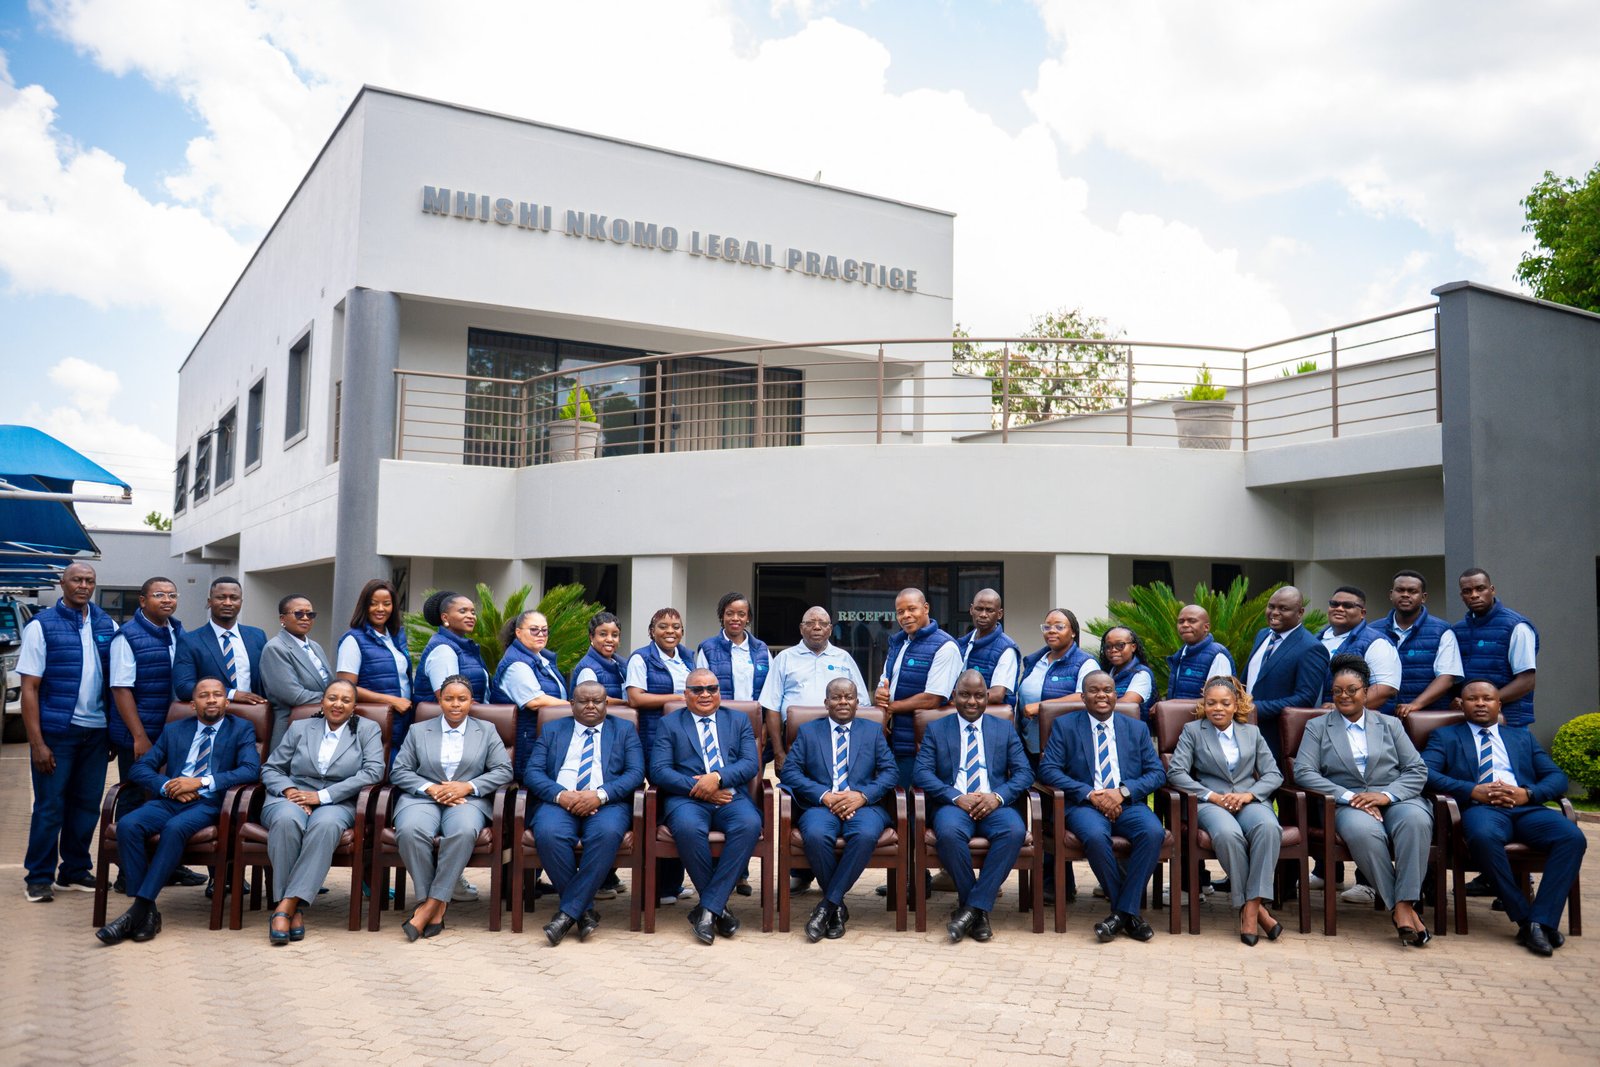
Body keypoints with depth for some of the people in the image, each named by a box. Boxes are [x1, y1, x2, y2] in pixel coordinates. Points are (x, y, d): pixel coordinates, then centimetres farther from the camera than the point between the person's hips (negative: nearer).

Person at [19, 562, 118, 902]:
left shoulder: (107, 626, 6)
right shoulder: (41, 626, -5)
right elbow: (29, 688, -7)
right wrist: (36, 742, -11)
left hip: (96, 730, 4)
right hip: (55, 731, -4)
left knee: (87, 805, 11)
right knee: (50, 806, 3)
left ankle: (75, 870, 24)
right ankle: (39, 877, 17)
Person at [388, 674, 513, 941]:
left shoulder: (487, 731, 17)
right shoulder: (418, 731, 19)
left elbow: (504, 771, 7)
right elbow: (399, 771, 9)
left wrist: (467, 786, -8)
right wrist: (431, 788, -8)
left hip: (467, 800, -1)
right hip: (422, 798, 1)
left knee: (463, 832, -37)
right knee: (411, 831, -35)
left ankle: (431, 905, -28)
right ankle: (438, 907, -23)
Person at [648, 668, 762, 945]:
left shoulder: (738, 721, 20)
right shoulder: (669, 724, 15)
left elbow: (751, 764, 6)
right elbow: (659, 770, 2)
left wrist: (718, 777, -12)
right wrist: (697, 787, -10)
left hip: (731, 797, 2)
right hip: (687, 798, -1)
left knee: (750, 824, -32)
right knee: (688, 828, -36)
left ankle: (708, 909, -24)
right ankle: (719, 907, -17)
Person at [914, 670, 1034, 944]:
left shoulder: (1005, 729, 18)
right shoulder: (935, 729, 14)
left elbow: (1024, 772, 7)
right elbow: (922, 773, 1)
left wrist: (998, 796, -13)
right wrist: (957, 797, -15)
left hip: (994, 805, 1)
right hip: (953, 804, -1)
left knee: (1015, 830, -33)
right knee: (949, 832, -36)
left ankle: (971, 908, -23)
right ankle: (979, 910, -16)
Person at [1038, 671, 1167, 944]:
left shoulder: (1137, 728, 18)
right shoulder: (1065, 726, 10)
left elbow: (1157, 772, 9)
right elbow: (1048, 769, -1)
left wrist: (1124, 791, -10)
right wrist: (1090, 794, -13)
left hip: (1127, 804, 2)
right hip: (1085, 804, -2)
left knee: (1154, 832, -30)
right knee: (1096, 836, -35)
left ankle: (1122, 911, -17)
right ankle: (1130, 911, -13)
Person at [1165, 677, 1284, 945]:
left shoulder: (1252, 733, 21)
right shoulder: (1192, 731, 14)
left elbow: (1274, 774, 12)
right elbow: (1175, 772, 1)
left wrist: (1248, 794, -8)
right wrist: (1212, 796, -10)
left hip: (1250, 800, 2)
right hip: (1210, 802, -2)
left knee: (1268, 827, -35)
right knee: (1228, 834, -38)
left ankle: (1252, 906, -32)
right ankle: (1251, 906, -24)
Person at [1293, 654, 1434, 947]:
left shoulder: (1390, 724, 19)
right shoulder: (1317, 727, 14)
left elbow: (1417, 770, 9)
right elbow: (1303, 772, 1)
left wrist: (1386, 794, -10)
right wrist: (1348, 796, -12)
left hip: (1394, 798, 2)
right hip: (1348, 803, -1)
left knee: (1416, 820, -34)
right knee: (1363, 831, -37)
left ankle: (1407, 902, -30)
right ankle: (1397, 908, -27)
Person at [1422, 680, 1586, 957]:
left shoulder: (1522, 737, 29)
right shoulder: (1445, 736, 19)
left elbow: (1557, 777, 17)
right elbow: (1424, 772, 2)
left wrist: (1528, 794, -4)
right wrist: (1472, 790, -11)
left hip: (1527, 808, 3)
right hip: (1480, 808, -3)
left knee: (1572, 837, -28)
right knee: (1483, 837, -38)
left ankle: (1542, 921, -26)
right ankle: (1524, 918, -23)